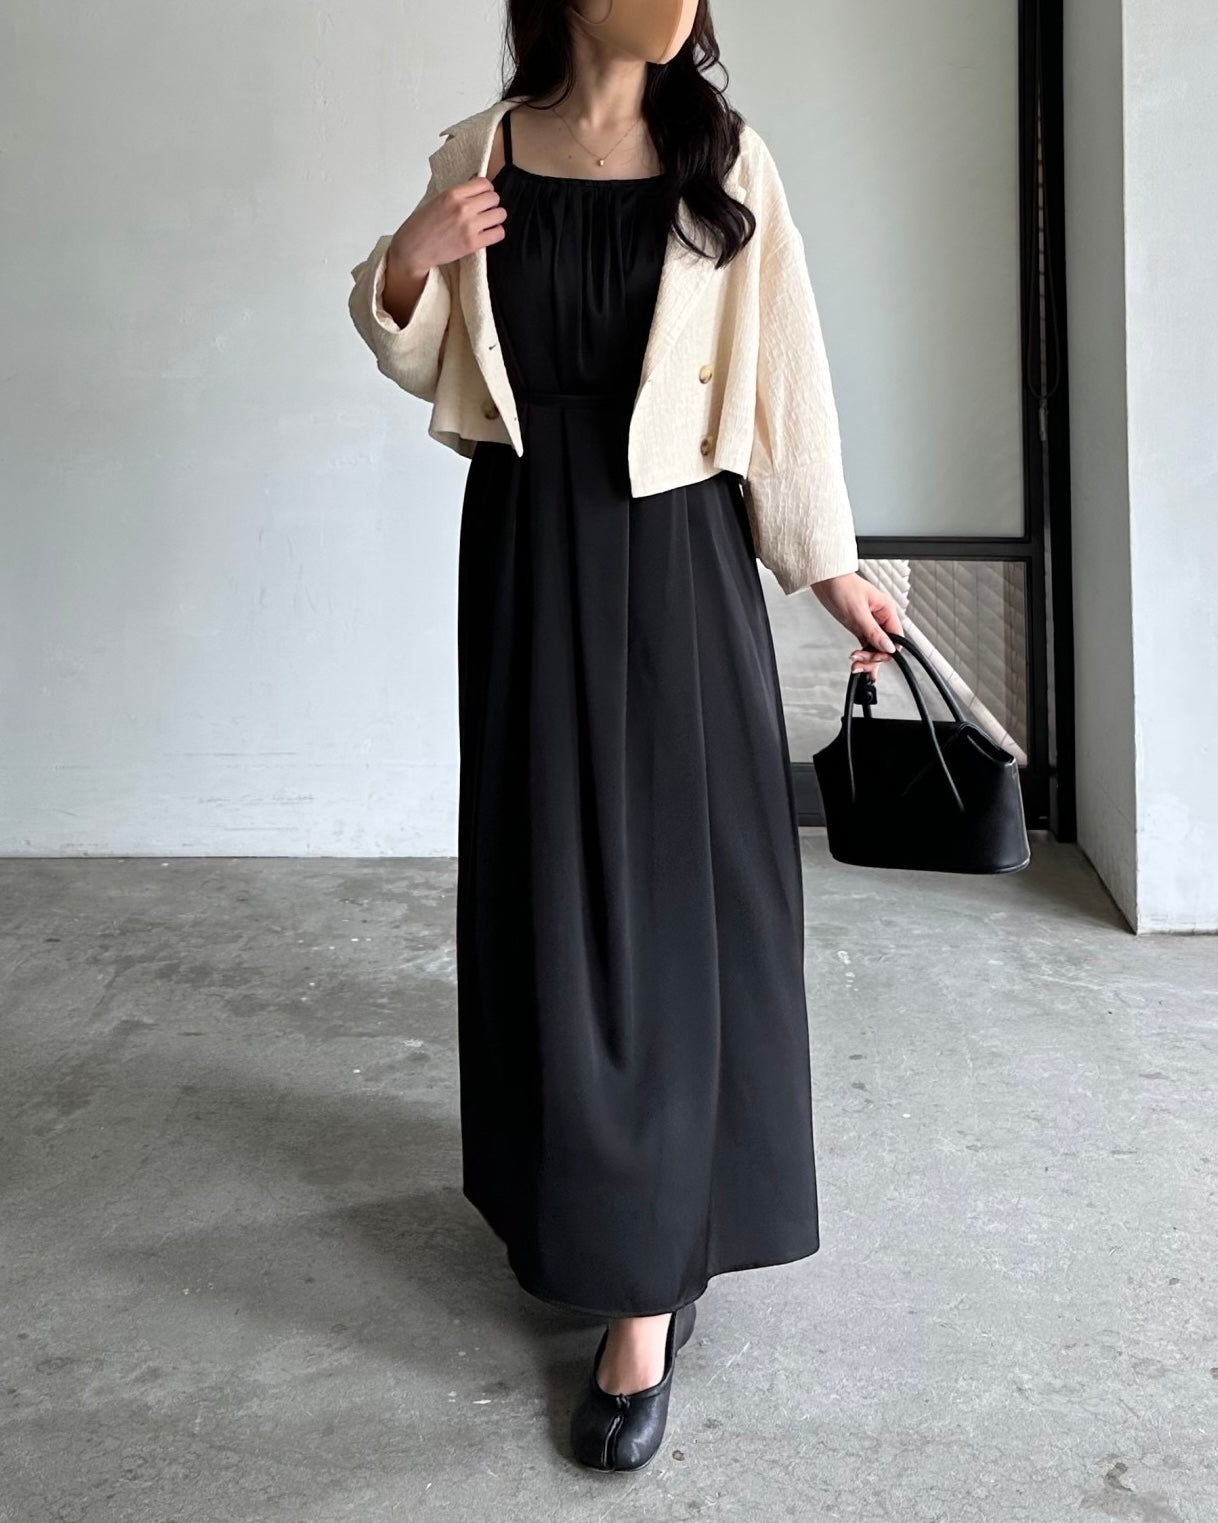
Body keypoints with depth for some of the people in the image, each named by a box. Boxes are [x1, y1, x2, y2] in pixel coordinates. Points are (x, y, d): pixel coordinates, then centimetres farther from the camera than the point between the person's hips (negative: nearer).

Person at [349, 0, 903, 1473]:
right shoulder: (480, 154, 5)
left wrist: (833, 564, 3)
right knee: (555, 887, 8)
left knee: (672, 889, -2)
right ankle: (601, 1185, 31)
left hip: (677, 558, -1)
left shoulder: (719, 158, 2)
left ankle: (647, 1292, 4)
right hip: (530, 552, 2)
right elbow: (428, 369, 11)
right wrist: (401, 267, -9)